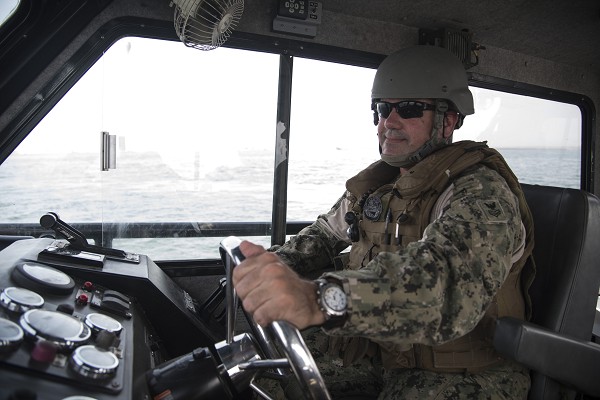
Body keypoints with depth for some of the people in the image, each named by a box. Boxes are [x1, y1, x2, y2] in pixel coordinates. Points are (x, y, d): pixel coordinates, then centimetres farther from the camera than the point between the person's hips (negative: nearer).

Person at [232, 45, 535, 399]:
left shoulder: (480, 192, -20)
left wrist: (320, 299, -56)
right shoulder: (379, 183, 3)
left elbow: (449, 282, -41)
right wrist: (277, 264, -4)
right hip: (384, 351, 6)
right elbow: (328, 233, 16)